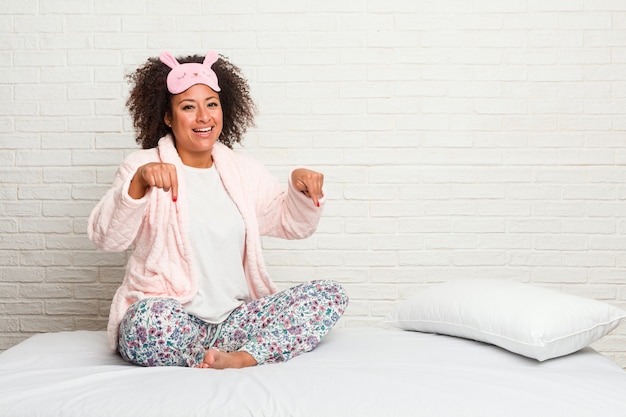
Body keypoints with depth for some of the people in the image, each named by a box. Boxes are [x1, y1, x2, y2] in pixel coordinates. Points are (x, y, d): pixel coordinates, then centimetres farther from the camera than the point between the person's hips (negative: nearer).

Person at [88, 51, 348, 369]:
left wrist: (302, 189, -4)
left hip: (235, 317, 5)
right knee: (150, 321, -39)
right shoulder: (144, 166, -1)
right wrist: (138, 182, -31)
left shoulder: (243, 169, 13)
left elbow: (293, 224, 17)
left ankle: (241, 358, -24)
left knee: (330, 295, -11)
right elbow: (106, 238, -14)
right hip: (172, 319, -4)